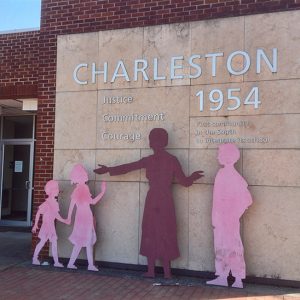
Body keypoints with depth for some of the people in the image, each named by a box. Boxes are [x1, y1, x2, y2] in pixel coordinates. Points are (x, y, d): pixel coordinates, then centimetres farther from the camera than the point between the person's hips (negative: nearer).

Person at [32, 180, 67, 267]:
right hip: (46, 225, -8)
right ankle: (35, 258, 17)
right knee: (43, 241, 0)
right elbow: (38, 213, -13)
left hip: (52, 225, 8)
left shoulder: (55, 203, 6)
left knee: (54, 242, 6)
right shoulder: (46, 203, -17)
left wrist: (64, 221, 10)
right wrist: (35, 225, -11)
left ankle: (56, 261, 9)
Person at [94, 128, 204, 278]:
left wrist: (108, 169, 8)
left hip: (152, 201, -1)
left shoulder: (149, 160, -5)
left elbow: (127, 167, 0)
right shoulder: (172, 160, -2)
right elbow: (185, 181, -4)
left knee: (151, 233, 9)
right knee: (165, 234, 9)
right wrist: (194, 176, 11)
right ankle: (167, 271, 13)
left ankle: (151, 270, 13)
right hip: (166, 201, 1)